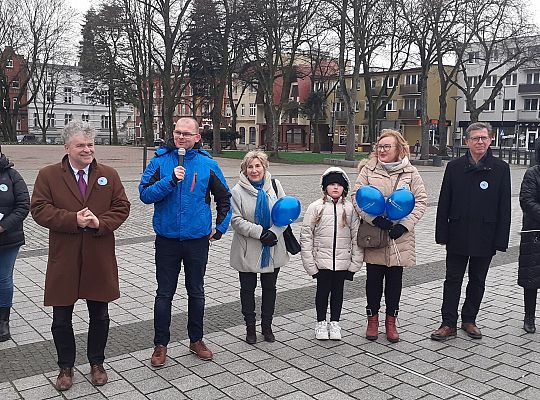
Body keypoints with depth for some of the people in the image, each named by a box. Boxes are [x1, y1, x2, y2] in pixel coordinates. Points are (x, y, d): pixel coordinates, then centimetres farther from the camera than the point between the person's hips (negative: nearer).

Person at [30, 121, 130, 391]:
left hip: (100, 259, 1)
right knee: (61, 319, 9)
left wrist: (100, 223, -17)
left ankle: (96, 364, 32)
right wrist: (74, 220, -19)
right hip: (63, 260, -1)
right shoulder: (48, 175, -1)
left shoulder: (109, 175, 4)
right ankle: (65, 367, 29)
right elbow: (39, 209, -8)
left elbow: (122, 207, 1)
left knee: (99, 316, 13)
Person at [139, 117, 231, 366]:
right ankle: (160, 345, 23)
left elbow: (224, 199, 8)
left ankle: (196, 340, 31)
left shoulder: (207, 164, -1)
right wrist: (170, 181, -23)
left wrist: (220, 228, 5)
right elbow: (145, 194, -11)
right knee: (164, 294, 8)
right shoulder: (160, 161, -3)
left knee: (196, 293, 14)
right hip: (167, 240, -1)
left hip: (198, 240, 1)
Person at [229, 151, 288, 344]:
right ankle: (250, 327, 27)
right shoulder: (238, 191, -8)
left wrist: (274, 232, -18)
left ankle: (267, 326, 32)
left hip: (273, 249, 2)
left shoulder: (274, 185, -1)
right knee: (248, 289, 10)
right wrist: (260, 233, -24)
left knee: (269, 287, 15)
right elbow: (236, 219, -15)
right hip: (247, 250, -2)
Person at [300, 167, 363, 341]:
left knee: (338, 291, 13)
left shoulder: (350, 208, -1)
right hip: (322, 260, -1)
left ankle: (335, 323, 30)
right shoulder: (316, 207, -5)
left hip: (342, 261, 1)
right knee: (322, 291, 11)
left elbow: (357, 237, 1)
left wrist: (355, 263, -3)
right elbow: (306, 236, -4)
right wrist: (309, 262, -8)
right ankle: (321, 323, 28)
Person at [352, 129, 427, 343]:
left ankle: (391, 321, 25)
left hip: (399, 236, 1)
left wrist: (404, 225, -10)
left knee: (395, 279, 10)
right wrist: (375, 219, -17)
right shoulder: (369, 170, 0)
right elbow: (357, 197, -5)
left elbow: (421, 201, 1)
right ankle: (372, 319, 25)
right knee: (374, 278, 9)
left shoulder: (410, 172, 1)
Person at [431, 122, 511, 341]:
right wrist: (442, 234, -3)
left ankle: (469, 320, 29)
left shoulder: (500, 168, -1)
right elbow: (444, 202, 1)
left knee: (477, 281, 13)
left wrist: (501, 239, -6)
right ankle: (449, 324, 13)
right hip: (458, 236, 0)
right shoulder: (454, 167, 0)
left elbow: (504, 206, -2)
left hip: (485, 238, 0)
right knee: (453, 280, 5)